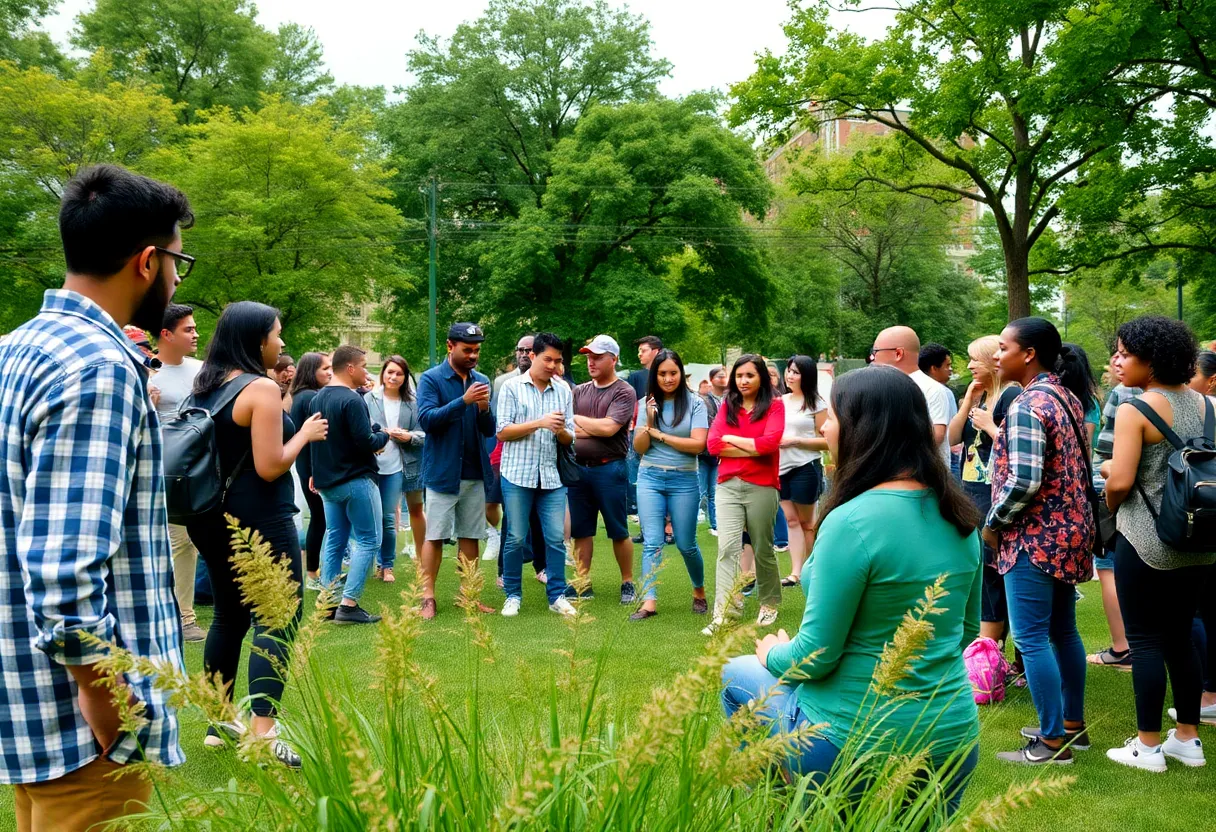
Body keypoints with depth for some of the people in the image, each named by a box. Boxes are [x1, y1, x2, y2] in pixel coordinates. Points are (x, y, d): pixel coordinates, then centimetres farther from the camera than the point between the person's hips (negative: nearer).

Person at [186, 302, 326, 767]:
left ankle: (220, 722, 27)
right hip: (260, 521, -9)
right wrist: (306, 434, -6)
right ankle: (262, 736, -12)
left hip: (213, 519, 9)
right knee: (277, 621, -5)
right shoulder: (261, 389, -16)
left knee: (230, 616, 18)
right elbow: (270, 467, -20)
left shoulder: (206, 388, 8)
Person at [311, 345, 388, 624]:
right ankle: (348, 604, -8)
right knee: (368, 540, -2)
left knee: (334, 539, 13)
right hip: (356, 480, -8)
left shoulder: (318, 399, 9)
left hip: (327, 482, 8)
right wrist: (384, 435, -5)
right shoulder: (352, 400, -18)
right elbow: (366, 443, -20)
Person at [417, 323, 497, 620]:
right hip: (442, 471, -4)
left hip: (475, 472, 4)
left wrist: (484, 409, -14)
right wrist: (464, 401, -25)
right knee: (435, 536, -1)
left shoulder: (482, 381, 9)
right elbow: (427, 419, -18)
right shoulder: (431, 379, -4)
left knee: (471, 535, 8)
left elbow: (489, 430, 7)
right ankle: (427, 597, 4)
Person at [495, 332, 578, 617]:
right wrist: (539, 423, -15)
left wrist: (561, 431, -14)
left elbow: (569, 439, 9)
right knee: (516, 539, 3)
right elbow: (502, 432, -6)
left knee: (556, 538, 1)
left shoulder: (563, 392, 9)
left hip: (552, 476, 3)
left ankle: (557, 595, 11)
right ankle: (513, 595, 16)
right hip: (518, 475, -3)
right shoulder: (512, 387, 0)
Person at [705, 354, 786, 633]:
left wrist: (732, 439, -5)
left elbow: (770, 442, -15)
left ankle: (770, 603, 31)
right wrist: (753, 449, -9)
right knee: (727, 547, -10)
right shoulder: (727, 406, 10)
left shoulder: (774, 405, 1)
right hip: (728, 486, 2)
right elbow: (713, 444, -2)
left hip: (762, 487, -2)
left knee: (762, 549, 10)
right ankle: (722, 614, -15)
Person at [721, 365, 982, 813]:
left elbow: (814, 658, -18)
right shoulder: (960, 518, 1)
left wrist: (772, 654, 3)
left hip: (855, 743, -6)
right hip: (955, 740, 6)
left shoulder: (852, 520, -23)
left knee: (736, 674, 20)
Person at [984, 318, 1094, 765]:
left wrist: (993, 525, -10)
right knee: (1063, 631, 17)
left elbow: (1023, 482, -25)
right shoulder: (1067, 399, 10)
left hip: (1035, 538, -10)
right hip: (1071, 530, 10)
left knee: (1031, 639, -3)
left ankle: (1053, 742, 2)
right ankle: (1073, 725, 27)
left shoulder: (1026, 406, -18)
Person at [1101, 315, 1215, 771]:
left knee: (1145, 640, 3)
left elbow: (1120, 482, -19)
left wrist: (1108, 504, 3)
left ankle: (1147, 747, 10)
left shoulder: (1135, 408, -14)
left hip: (1146, 541, -7)